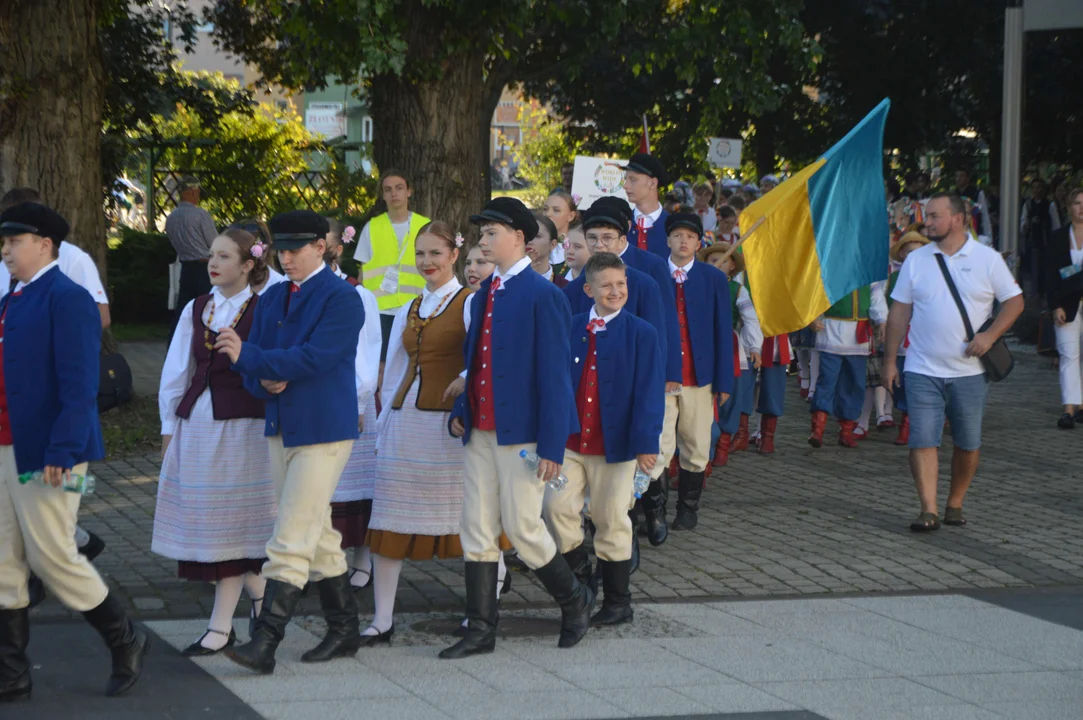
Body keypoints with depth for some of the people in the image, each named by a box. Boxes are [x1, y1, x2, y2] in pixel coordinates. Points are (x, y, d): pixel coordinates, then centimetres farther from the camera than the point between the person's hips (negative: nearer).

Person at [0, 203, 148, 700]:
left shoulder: (67, 300, -12)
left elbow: (79, 385, -18)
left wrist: (62, 453, -24)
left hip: (44, 456, -8)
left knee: (52, 557, -4)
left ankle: (125, 642, 15)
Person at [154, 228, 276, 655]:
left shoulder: (262, 312, -4)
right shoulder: (196, 310, 10)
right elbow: (176, 370, 12)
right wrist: (169, 426, 10)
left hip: (241, 426, -5)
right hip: (195, 423, 5)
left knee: (230, 522, -3)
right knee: (202, 520, 6)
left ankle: (222, 626, 2)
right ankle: (258, 590, 25)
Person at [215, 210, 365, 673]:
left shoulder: (341, 299, -10)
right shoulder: (271, 299, 14)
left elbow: (314, 357, -21)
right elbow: (252, 363, 13)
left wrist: (248, 356, -21)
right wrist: (264, 380, -10)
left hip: (323, 431, -8)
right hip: (281, 428, 8)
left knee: (292, 540, -12)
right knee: (318, 535, 14)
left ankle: (265, 642, -16)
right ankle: (344, 630, 24)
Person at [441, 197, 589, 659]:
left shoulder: (542, 295, -12)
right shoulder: (483, 295, 12)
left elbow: (553, 373, -14)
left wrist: (552, 445, -17)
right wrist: (461, 412, 8)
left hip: (523, 432, -7)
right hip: (481, 431, 8)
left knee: (522, 528, -2)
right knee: (476, 532, 6)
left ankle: (575, 602, 21)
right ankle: (481, 630, 12)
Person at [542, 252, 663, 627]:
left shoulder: (641, 334, -3)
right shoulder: (570, 329, 7)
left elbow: (650, 393, -7)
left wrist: (645, 443, -15)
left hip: (615, 444, -3)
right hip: (570, 442, 3)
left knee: (611, 522, 4)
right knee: (556, 506, -13)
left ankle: (618, 602, 17)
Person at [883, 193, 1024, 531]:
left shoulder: (987, 259, 1)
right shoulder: (916, 260, 7)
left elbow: (1014, 301, 2)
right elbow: (900, 312, 8)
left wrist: (990, 335, -13)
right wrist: (889, 360, 4)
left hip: (969, 371, -1)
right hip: (923, 371, 1)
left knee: (968, 443, 6)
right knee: (922, 440, -9)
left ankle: (955, 504, 22)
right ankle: (928, 511, -11)